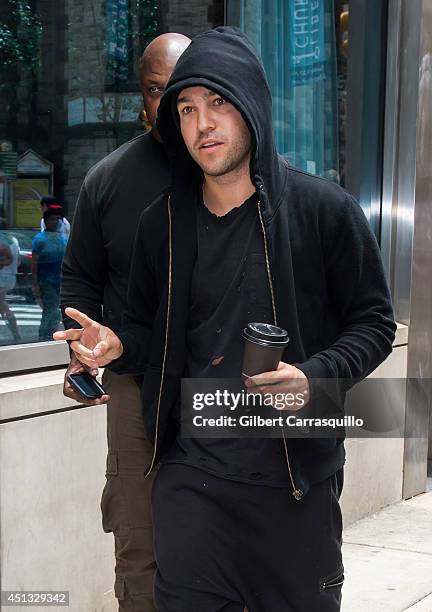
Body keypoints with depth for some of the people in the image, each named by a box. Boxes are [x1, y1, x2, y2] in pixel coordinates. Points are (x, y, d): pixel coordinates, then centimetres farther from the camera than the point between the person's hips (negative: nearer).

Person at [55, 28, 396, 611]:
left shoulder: (325, 209, -7)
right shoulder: (162, 223, 5)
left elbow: (373, 323, -2)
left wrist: (315, 377, -19)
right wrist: (118, 344, -7)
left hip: (297, 473, -2)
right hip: (191, 471, 3)